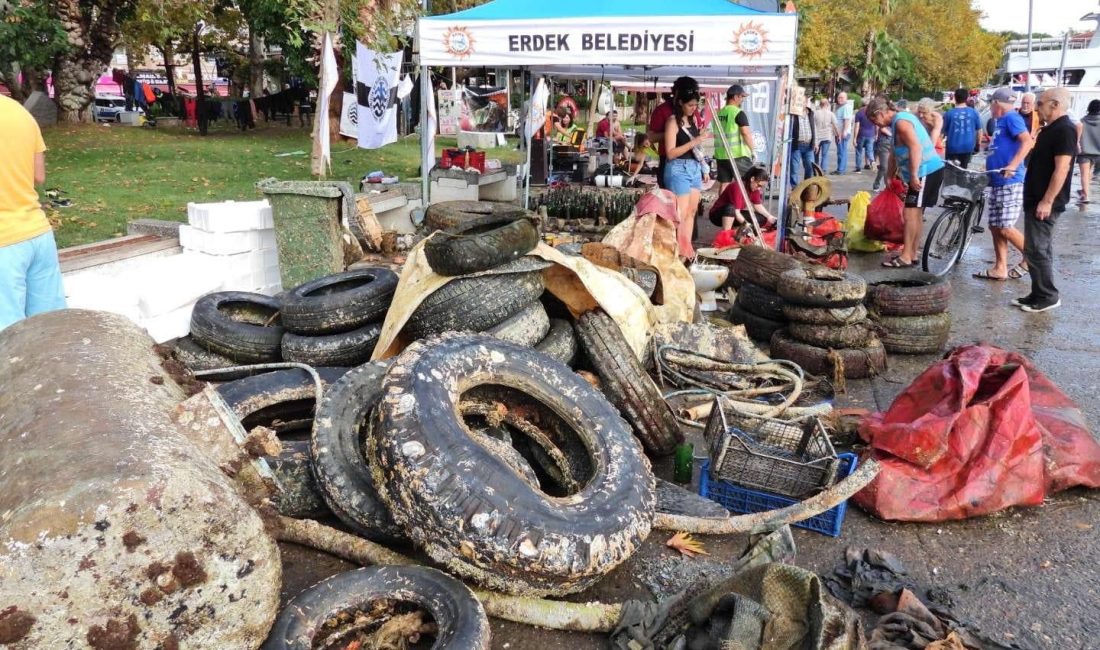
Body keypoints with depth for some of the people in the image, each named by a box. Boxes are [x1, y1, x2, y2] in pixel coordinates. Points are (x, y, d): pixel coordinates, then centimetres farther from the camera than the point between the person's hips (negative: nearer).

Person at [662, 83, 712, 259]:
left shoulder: (692, 120, 12)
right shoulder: (673, 121, -10)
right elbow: (671, 153, -17)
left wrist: (702, 137, 4)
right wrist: (694, 141, -21)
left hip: (695, 168, 8)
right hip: (678, 169, -8)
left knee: (692, 211, 10)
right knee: (681, 213, -8)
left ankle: (687, 248, 16)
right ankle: (678, 251, -1)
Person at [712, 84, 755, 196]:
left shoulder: (718, 113, 11)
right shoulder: (739, 113, -10)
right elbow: (746, 133, -15)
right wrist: (753, 149, -5)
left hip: (721, 155, 6)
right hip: (738, 155, -6)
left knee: (724, 184, 9)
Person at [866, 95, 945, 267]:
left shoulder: (901, 121, -15)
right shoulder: (899, 121, 17)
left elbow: (916, 147, -27)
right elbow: (895, 152, 25)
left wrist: (913, 175, -29)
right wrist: (889, 176, 28)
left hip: (927, 171, -11)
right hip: (924, 171, 11)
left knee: (910, 213, -10)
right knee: (916, 213, 14)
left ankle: (906, 257, -8)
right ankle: (912, 254, 21)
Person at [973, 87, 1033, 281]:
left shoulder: (1011, 117, -9)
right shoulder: (1001, 122, 19)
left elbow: (1027, 141, -23)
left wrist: (1012, 166, -32)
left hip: (1010, 183, -10)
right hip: (997, 182, 10)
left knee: (1005, 228, -10)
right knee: (995, 227, 8)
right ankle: (1000, 269, 11)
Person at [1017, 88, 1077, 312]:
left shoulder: (1065, 130, -15)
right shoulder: (1050, 129, 15)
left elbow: (1061, 169, -21)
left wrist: (1047, 201, -24)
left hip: (1045, 202, -10)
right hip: (1035, 199, 10)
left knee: (1036, 250, -8)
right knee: (1039, 249, 12)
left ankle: (1048, 296, 0)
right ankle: (1040, 293, 19)